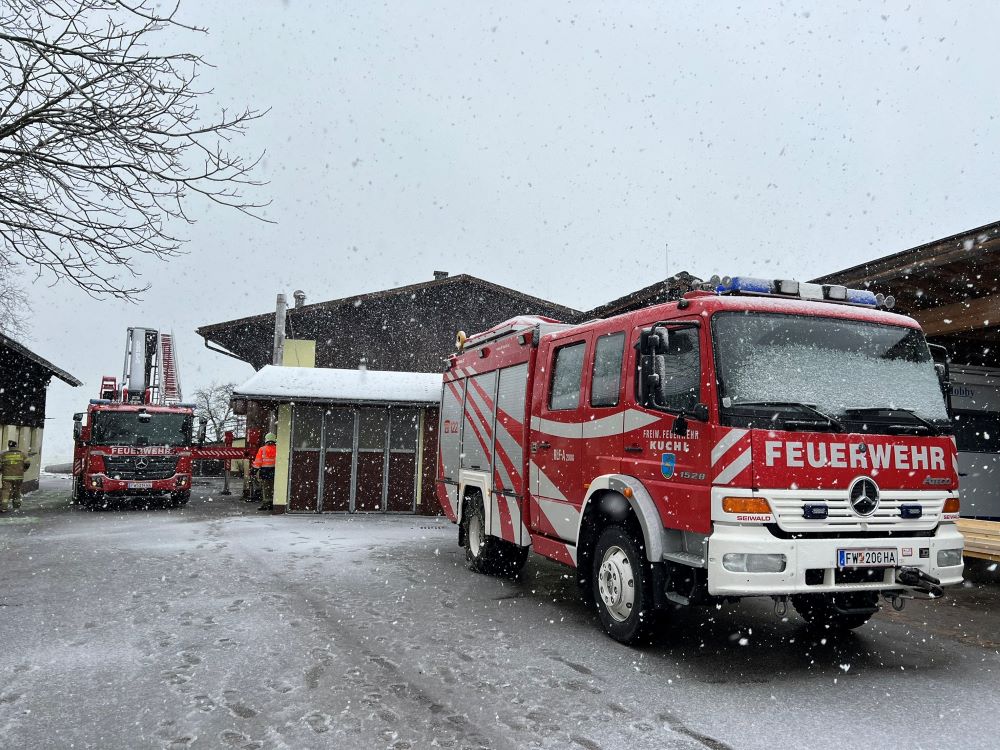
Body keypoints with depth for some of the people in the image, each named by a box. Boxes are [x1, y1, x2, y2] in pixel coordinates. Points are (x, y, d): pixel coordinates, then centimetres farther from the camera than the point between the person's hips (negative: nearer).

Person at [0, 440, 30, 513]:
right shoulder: (21, 454, 4)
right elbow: (27, 464, -3)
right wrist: (22, 470, 13)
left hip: (7, 477, -2)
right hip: (19, 477, 2)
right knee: (17, 492, 16)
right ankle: (17, 506, 25)